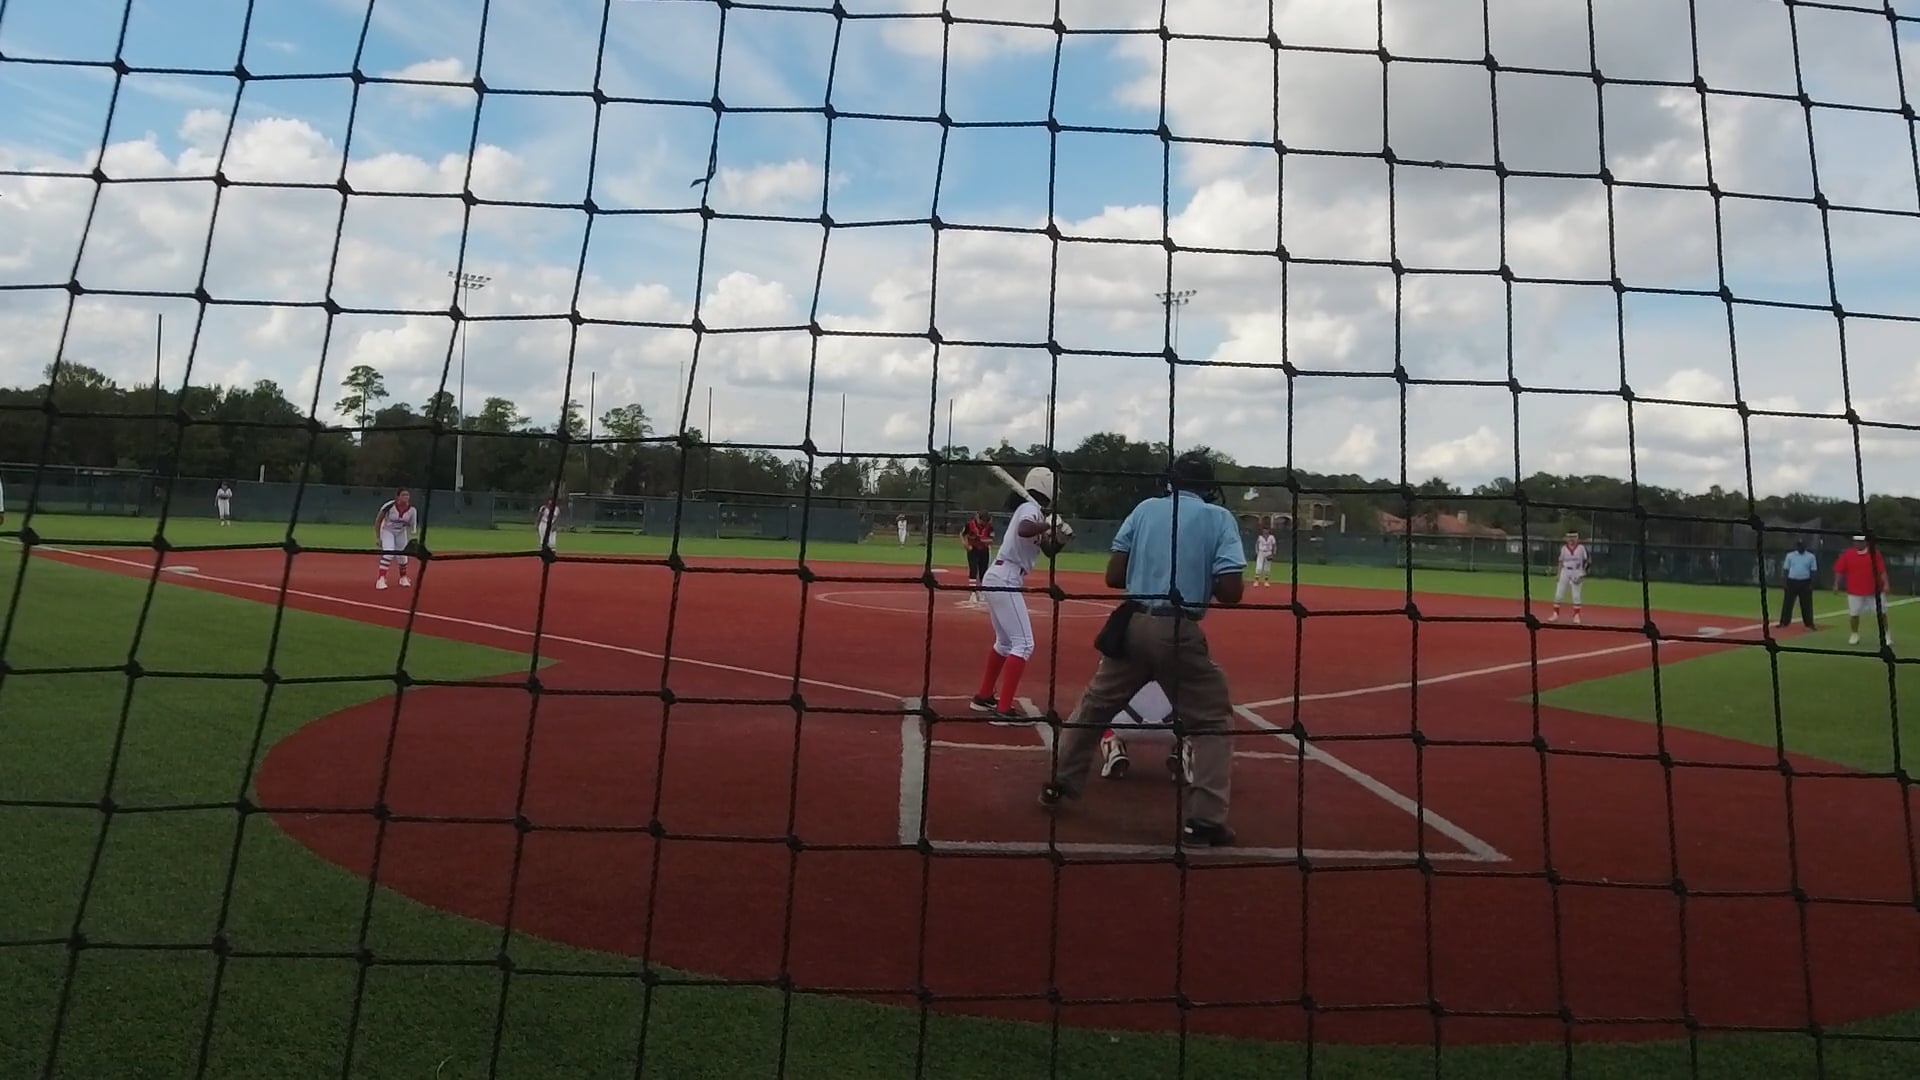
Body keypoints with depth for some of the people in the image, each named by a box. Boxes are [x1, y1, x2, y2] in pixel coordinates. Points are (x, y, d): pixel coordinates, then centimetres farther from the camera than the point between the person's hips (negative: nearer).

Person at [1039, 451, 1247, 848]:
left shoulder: (1145, 508, 10)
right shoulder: (1220, 517, 2)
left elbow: (1113, 576, 5)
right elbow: (1230, 591, -8)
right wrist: (1204, 582, 13)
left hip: (1132, 625, 3)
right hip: (1179, 632, -3)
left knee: (1094, 706, 20)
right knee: (1214, 719, 12)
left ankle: (1058, 785, 30)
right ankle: (1204, 819, 6)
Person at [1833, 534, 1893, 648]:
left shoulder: (1874, 554, -3)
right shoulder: (1847, 554, -3)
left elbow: (1882, 570, -5)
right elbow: (1839, 570, 1)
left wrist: (1885, 584, -12)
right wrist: (1836, 584, -3)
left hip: (1875, 590, 0)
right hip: (1854, 591, 0)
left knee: (1881, 613, 6)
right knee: (1854, 614, 5)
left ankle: (1886, 634, 20)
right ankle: (1854, 634, 20)